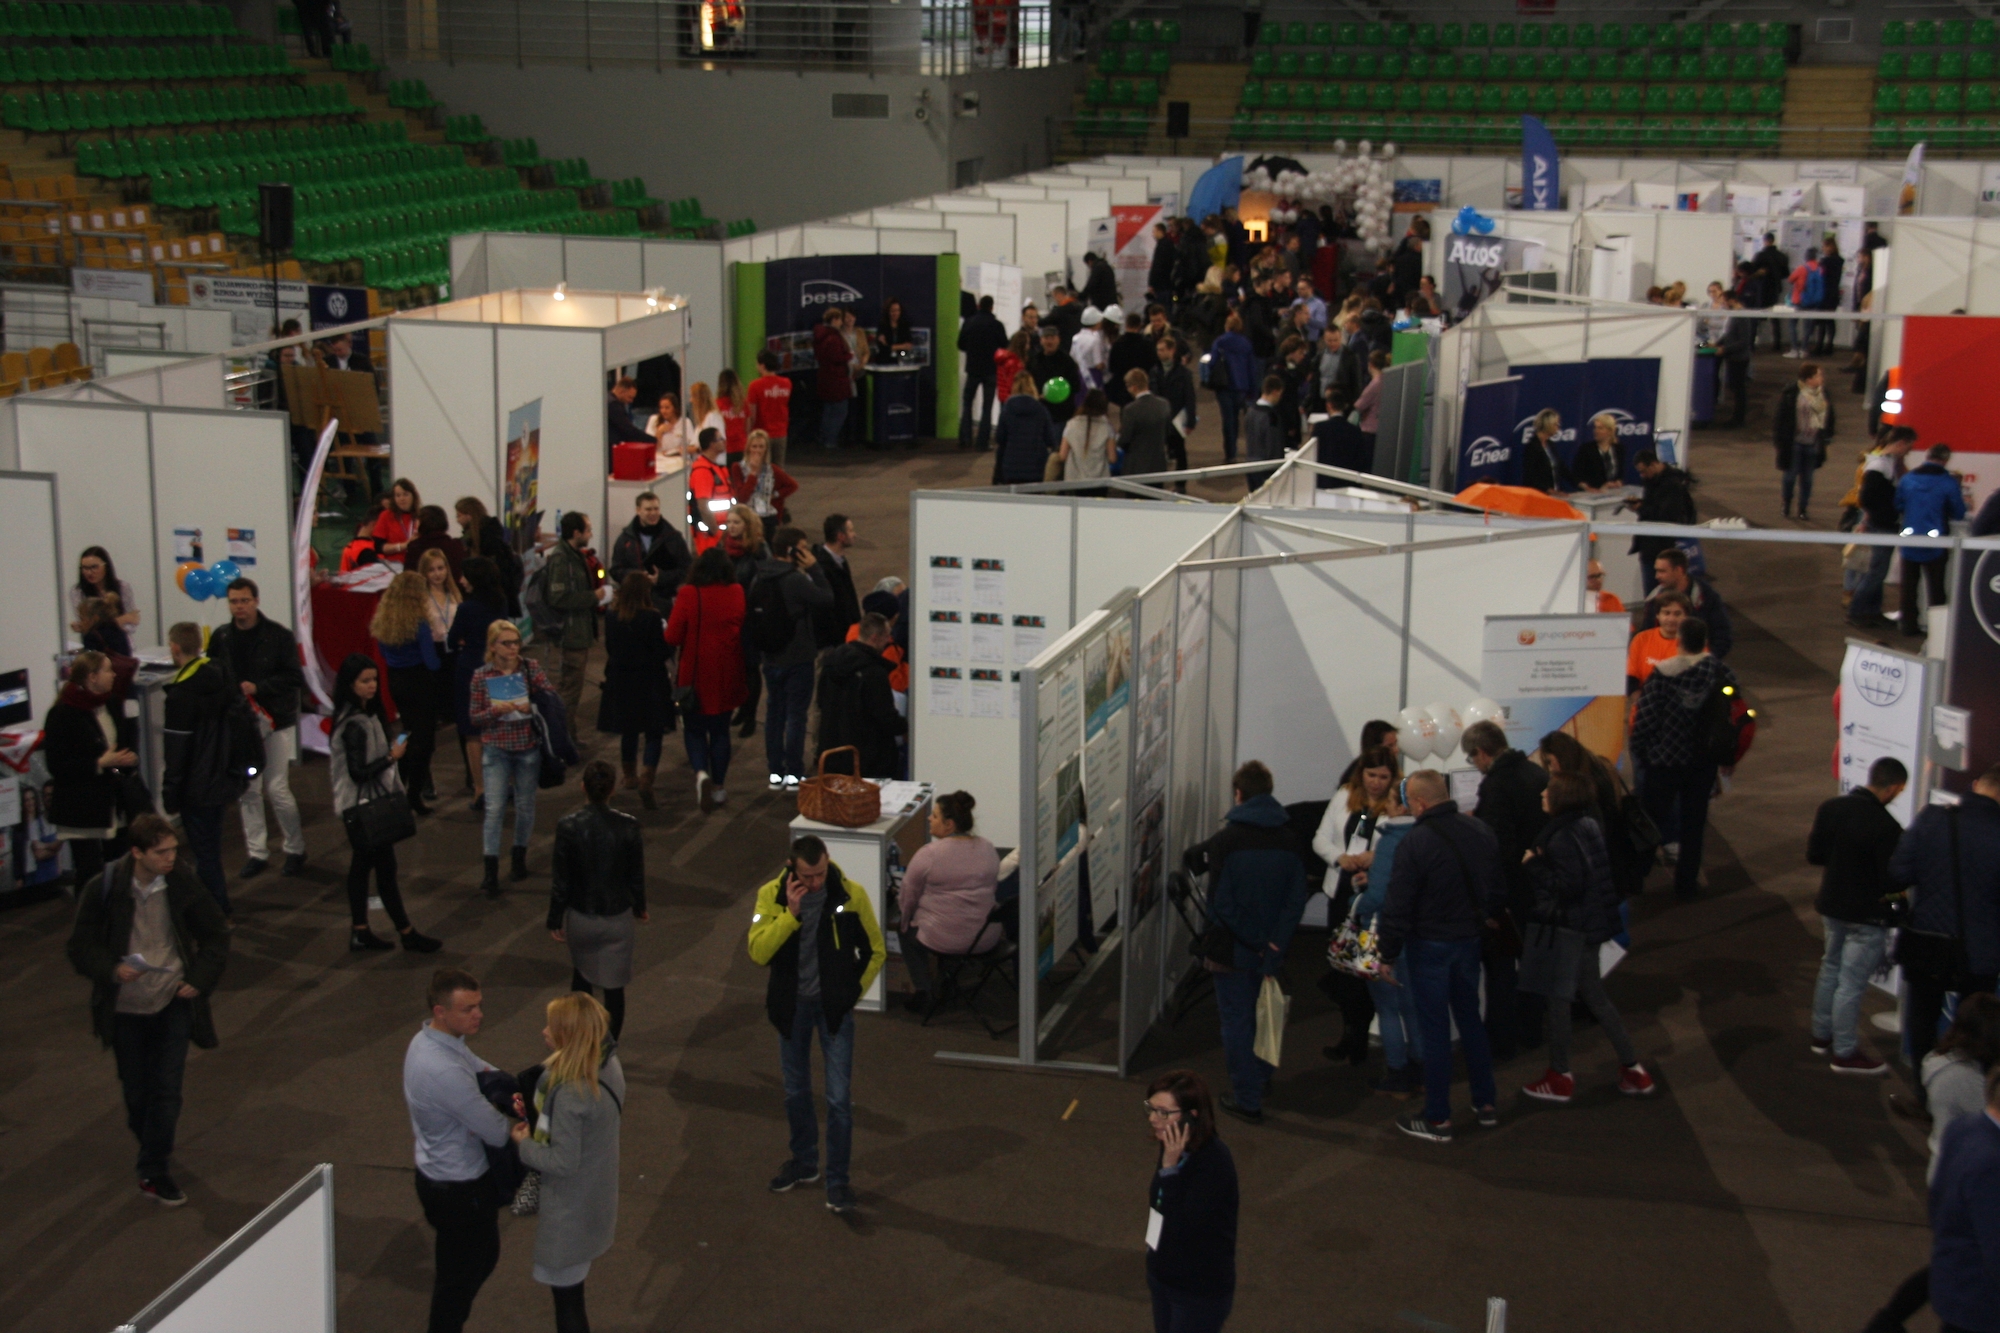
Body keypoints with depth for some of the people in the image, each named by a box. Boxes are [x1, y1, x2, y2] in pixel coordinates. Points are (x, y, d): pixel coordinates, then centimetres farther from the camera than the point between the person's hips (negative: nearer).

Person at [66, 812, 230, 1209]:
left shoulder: (182, 885, -9)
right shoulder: (103, 889, -14)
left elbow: (216, 934, 6)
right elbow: (81, 948, -5)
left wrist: (200, 979, -4)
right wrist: (112, 970, -23)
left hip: (172, 1002, 0)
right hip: (126, 1008, 0)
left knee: (167, 1090, -4)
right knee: (136, 1092, 11)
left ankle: (154, 1173, 7)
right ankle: (154, 1147, 38)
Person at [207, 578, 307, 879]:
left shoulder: (278, 636, -9)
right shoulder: (220, 637, 2)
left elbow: (295, 678, -9)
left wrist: (259, 687, -20)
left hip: (274, 721, -4)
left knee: (277, 789, -3)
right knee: (248, 791, 8)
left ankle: (295, 849, 16)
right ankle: (257, 853, 19)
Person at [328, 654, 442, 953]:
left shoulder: (365, 715, 7)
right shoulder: (356, 725, -23)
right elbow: (359, 771, -25)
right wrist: (392, 757, -19)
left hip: (358, 808, 10)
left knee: (361, 866, 15)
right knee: (385, 869, 0)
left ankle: (360, 932, 23)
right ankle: (407, 934, 9)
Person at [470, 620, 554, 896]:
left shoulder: (531, 668, -4)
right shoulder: (482, 676, -6)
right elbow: (474, 717, -3)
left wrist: (531, 707, -20)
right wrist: (496, 711, -21)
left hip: (528, 747, 2)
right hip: (496, 749, -1)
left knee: (525, 805, 13)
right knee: (494, 809, -4)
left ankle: (520, 857, 31)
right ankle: (491, 870, 0)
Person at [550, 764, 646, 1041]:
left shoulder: (568, 825, -16)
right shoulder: (627, 826, -14)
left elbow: (560, 879, -10)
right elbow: (636, 875, -3)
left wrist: (555, 920, 1)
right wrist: (639, 907, 15)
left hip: (580, 917, 1)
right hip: (617, 918, -1)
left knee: (581, 974, 26)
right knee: (614, 985, 9)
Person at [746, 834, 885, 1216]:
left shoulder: (851, 895, -12)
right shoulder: (772, 895, -9)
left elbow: (875, 951, 2)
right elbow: (758, 952, -20)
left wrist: (853, 991, 0)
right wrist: (790, 913, -27)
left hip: (833, 1006, -2)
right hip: (791, 1005, 2)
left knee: (839, 1096, -5)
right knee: (796, 1091, 16)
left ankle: (837, 1181, 6)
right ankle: (804, 1162, 36)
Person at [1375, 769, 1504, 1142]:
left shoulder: (1416, 842, -21)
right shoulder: (1480, 833, -1)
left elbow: (1398, 905, -18)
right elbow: (1498, 889, 10)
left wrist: (1388, 954, -9)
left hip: (1429, 946, -6)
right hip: (1469, 940, 6)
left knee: (1434, 1029, 2)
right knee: (1470, 1019, 20)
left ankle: (1437, 1118, 10)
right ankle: (1486, 1104, 28)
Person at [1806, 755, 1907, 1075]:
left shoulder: (1831, 808, -4)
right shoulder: (1886, 827, -26)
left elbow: (1813, 855, 4)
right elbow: (1892, 882, -21)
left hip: (1831, 905, 7)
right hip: (1867, 916, -7)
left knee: (1831, 970, 23)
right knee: (1851, 983, 3)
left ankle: (1822, 1035, 35)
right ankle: (1845, 1053, 14)